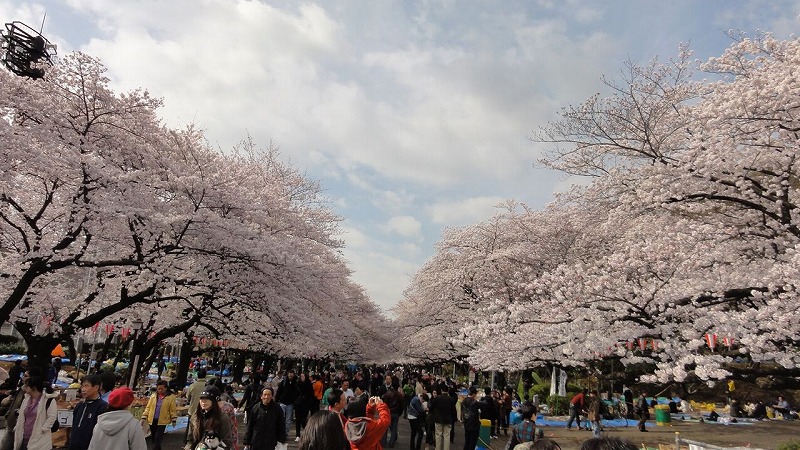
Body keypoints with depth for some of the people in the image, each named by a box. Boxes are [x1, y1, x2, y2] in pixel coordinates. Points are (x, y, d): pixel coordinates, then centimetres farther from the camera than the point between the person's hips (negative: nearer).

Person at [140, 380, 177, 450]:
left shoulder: (171, 397, -4)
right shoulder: (153, 396, 6)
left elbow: (173, 410, -1)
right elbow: (148, 408, 10)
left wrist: (174, 419, -4)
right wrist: (144, 417, 3)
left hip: (162, 422, -4)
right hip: (152, 420, 4)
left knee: (157, 440, -9)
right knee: (154, 440, 14)